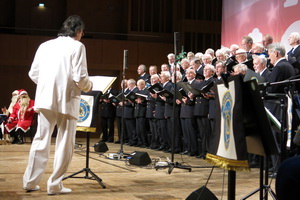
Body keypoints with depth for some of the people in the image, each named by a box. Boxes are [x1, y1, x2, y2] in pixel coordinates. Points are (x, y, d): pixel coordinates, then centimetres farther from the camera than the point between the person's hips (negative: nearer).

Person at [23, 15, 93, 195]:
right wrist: (88, 87, 7)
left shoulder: (45, 45, 10)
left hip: (45, 99, 5)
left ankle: (31, 182, 15)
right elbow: (80, 77, -13)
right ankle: (55, 185, 7)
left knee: (41, 141, 12)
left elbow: (33, 73, 11)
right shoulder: (77, 46, -5)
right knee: (65, 144, 5)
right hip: (67, 100, -5)